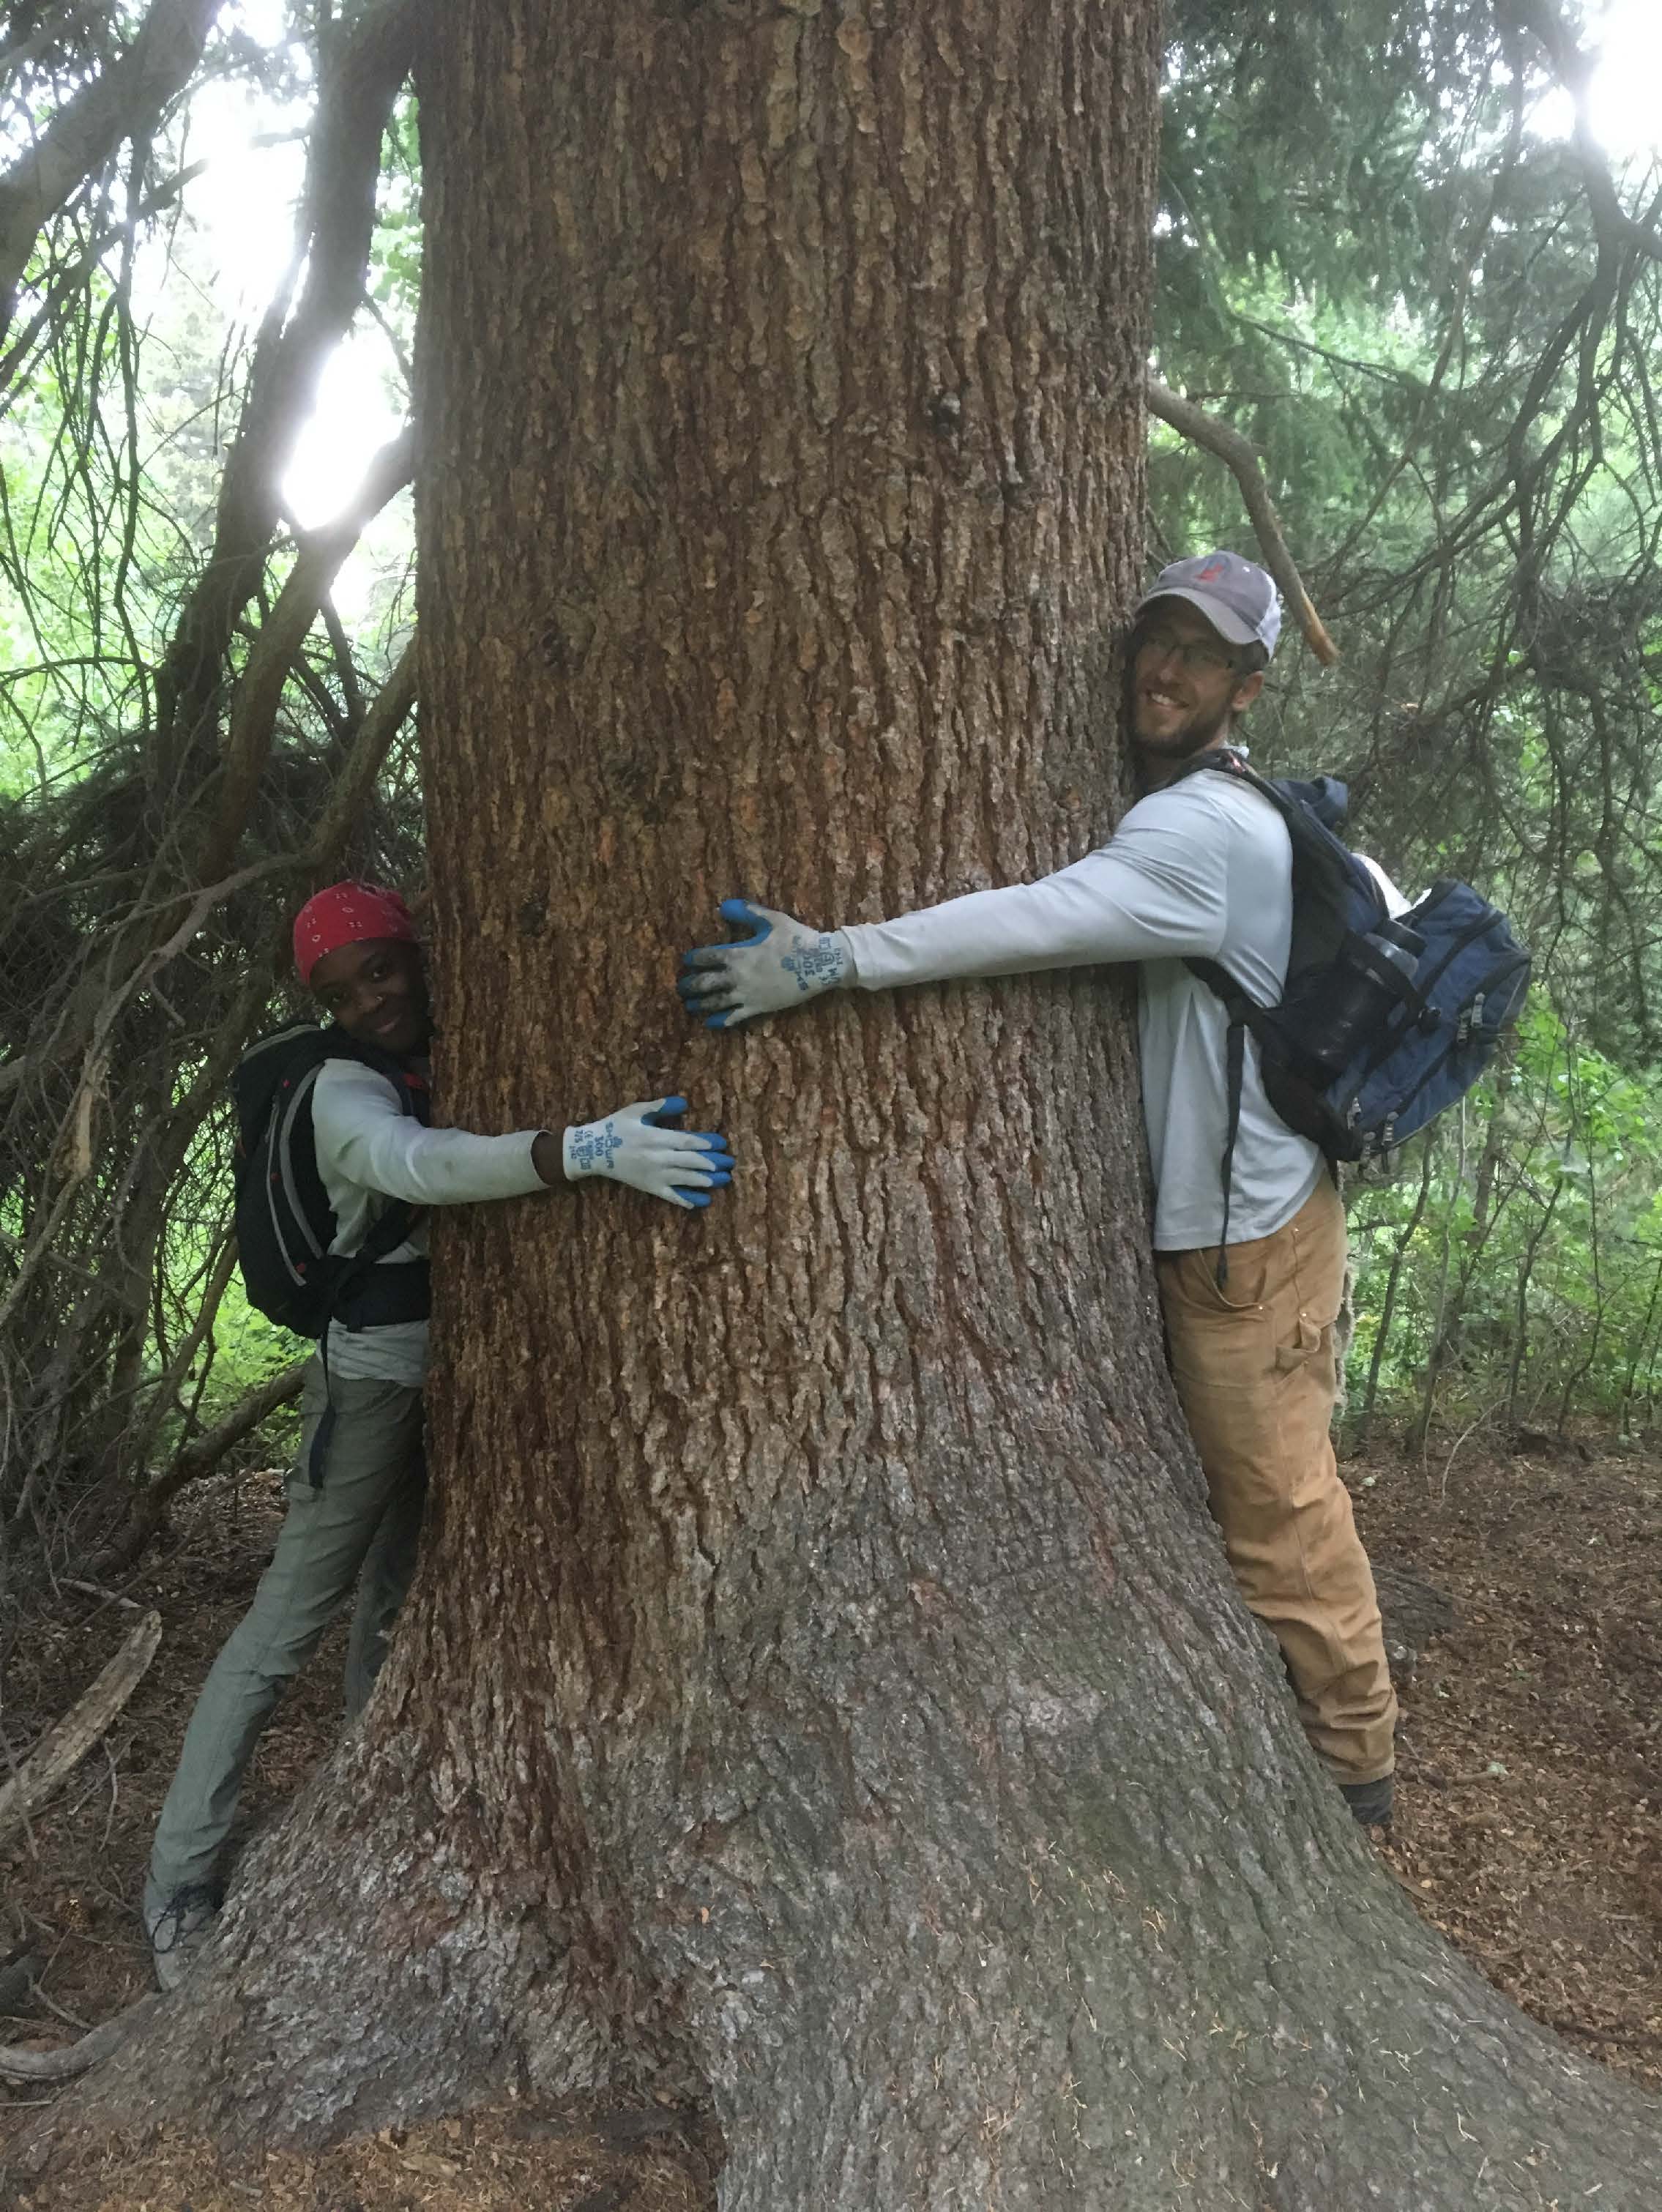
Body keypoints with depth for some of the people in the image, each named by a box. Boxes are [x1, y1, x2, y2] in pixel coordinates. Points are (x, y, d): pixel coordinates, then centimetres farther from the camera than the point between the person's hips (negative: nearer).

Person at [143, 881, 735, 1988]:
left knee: (398, 1603, 15)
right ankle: (182, 1878, 1)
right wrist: (591, 1150, -53)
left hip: (465, 1376, 7)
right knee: (290, 1619, -5)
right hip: (378, 1377, -7)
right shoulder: (345, 1091, -18)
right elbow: (417, 1165, -39)